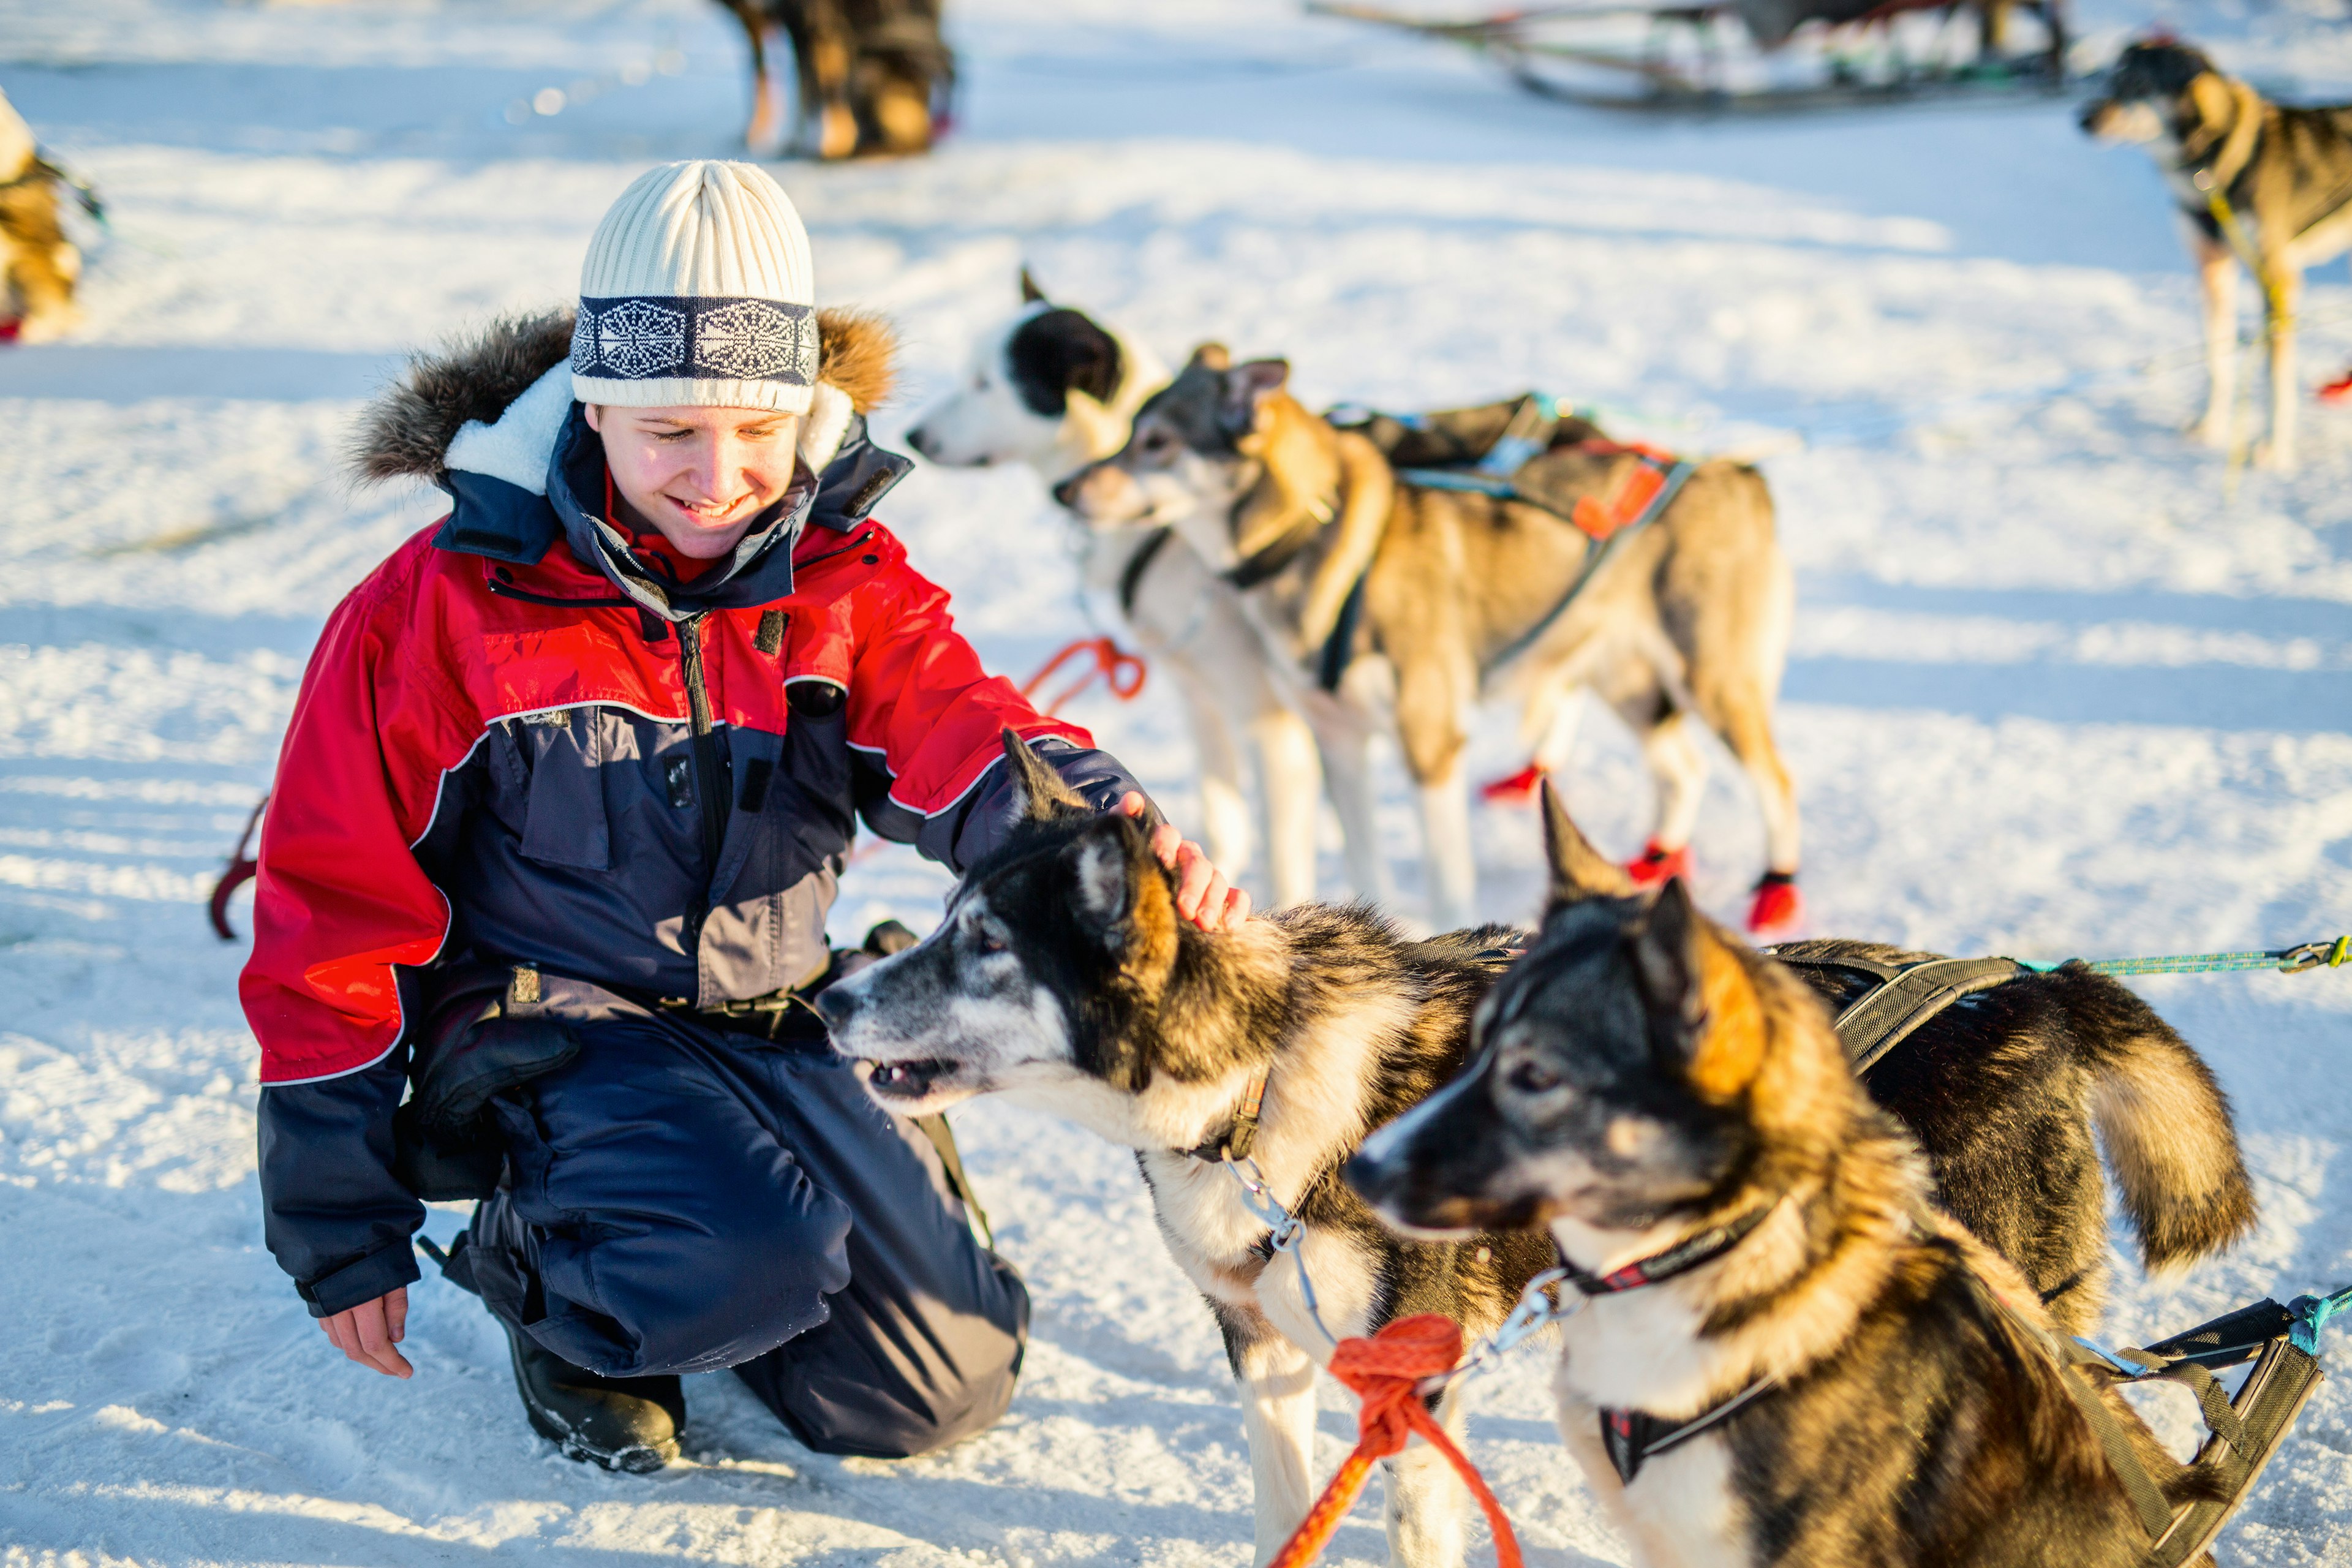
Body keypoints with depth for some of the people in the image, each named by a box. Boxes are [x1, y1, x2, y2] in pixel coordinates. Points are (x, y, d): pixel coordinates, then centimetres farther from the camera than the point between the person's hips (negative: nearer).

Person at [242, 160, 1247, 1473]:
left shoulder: (847, 584, -2)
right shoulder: (445, 606, -13)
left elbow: (963, 736, -20)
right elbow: (339, 915, -8)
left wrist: (1111, 828, -46)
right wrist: (342, 1231, -5)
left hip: (783, 1019, 5)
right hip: (548, 1021, -4)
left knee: (939, 1391, 0)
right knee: (760, 1259, -32)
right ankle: (532, 1261, 1)